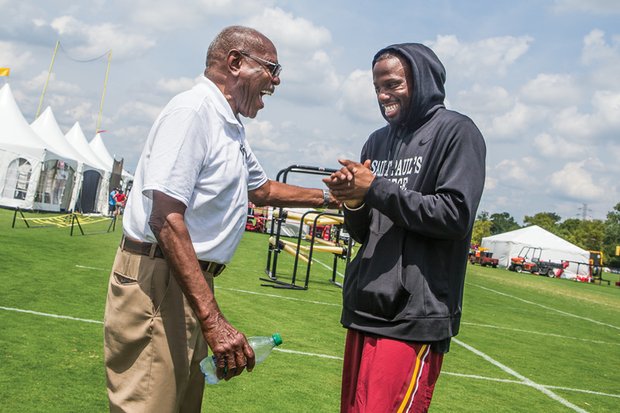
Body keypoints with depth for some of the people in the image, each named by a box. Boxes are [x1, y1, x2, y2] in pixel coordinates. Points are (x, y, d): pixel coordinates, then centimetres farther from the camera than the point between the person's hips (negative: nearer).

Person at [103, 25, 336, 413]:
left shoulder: (232, 128, 15)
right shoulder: (193, 110, -15)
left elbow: (262, 189, 33)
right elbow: (165, 219, -24)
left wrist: (329, 197, 30)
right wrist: (213, 319, -28)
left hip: (191, 284, 10)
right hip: (157, 282, -10)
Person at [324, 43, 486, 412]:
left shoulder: (455, 131, -4)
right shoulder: (378, 141, 15)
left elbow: (456, 215, -16)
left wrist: (375, 189, -14)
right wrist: (353, 201, -6)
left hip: (413, 318, -7)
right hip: (364, 309, 7)